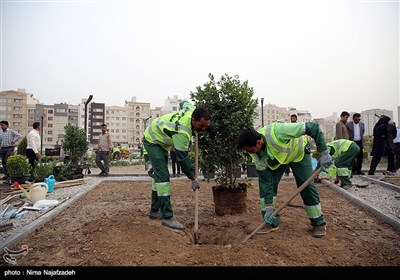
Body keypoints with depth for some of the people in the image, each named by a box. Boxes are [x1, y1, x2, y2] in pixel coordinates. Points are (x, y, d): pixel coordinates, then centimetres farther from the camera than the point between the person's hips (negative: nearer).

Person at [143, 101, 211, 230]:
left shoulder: (192, 110, -16)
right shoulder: (182, 132, -39)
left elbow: (184, 103, 9)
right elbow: (182, 158, -32)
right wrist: (193, 179, -21)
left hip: (161, 140, 10)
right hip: (152, 141, -10)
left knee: (159, 174, 13)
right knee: (163, 176, -18)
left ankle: (154, 211, 23)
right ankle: (167, 217, -14)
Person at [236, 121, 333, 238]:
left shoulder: (277, 132, -44)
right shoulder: (256, 155, -26)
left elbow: (313, 127, -36)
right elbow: (266, 180, -19)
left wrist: (324, 153, -33)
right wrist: (268, 206, -20)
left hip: (298, 152, -3)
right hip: (276, 160, 3)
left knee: (307, 186, -8)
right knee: (265, 182, -13)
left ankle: (319, 223, 13)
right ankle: (271, 223, 0)